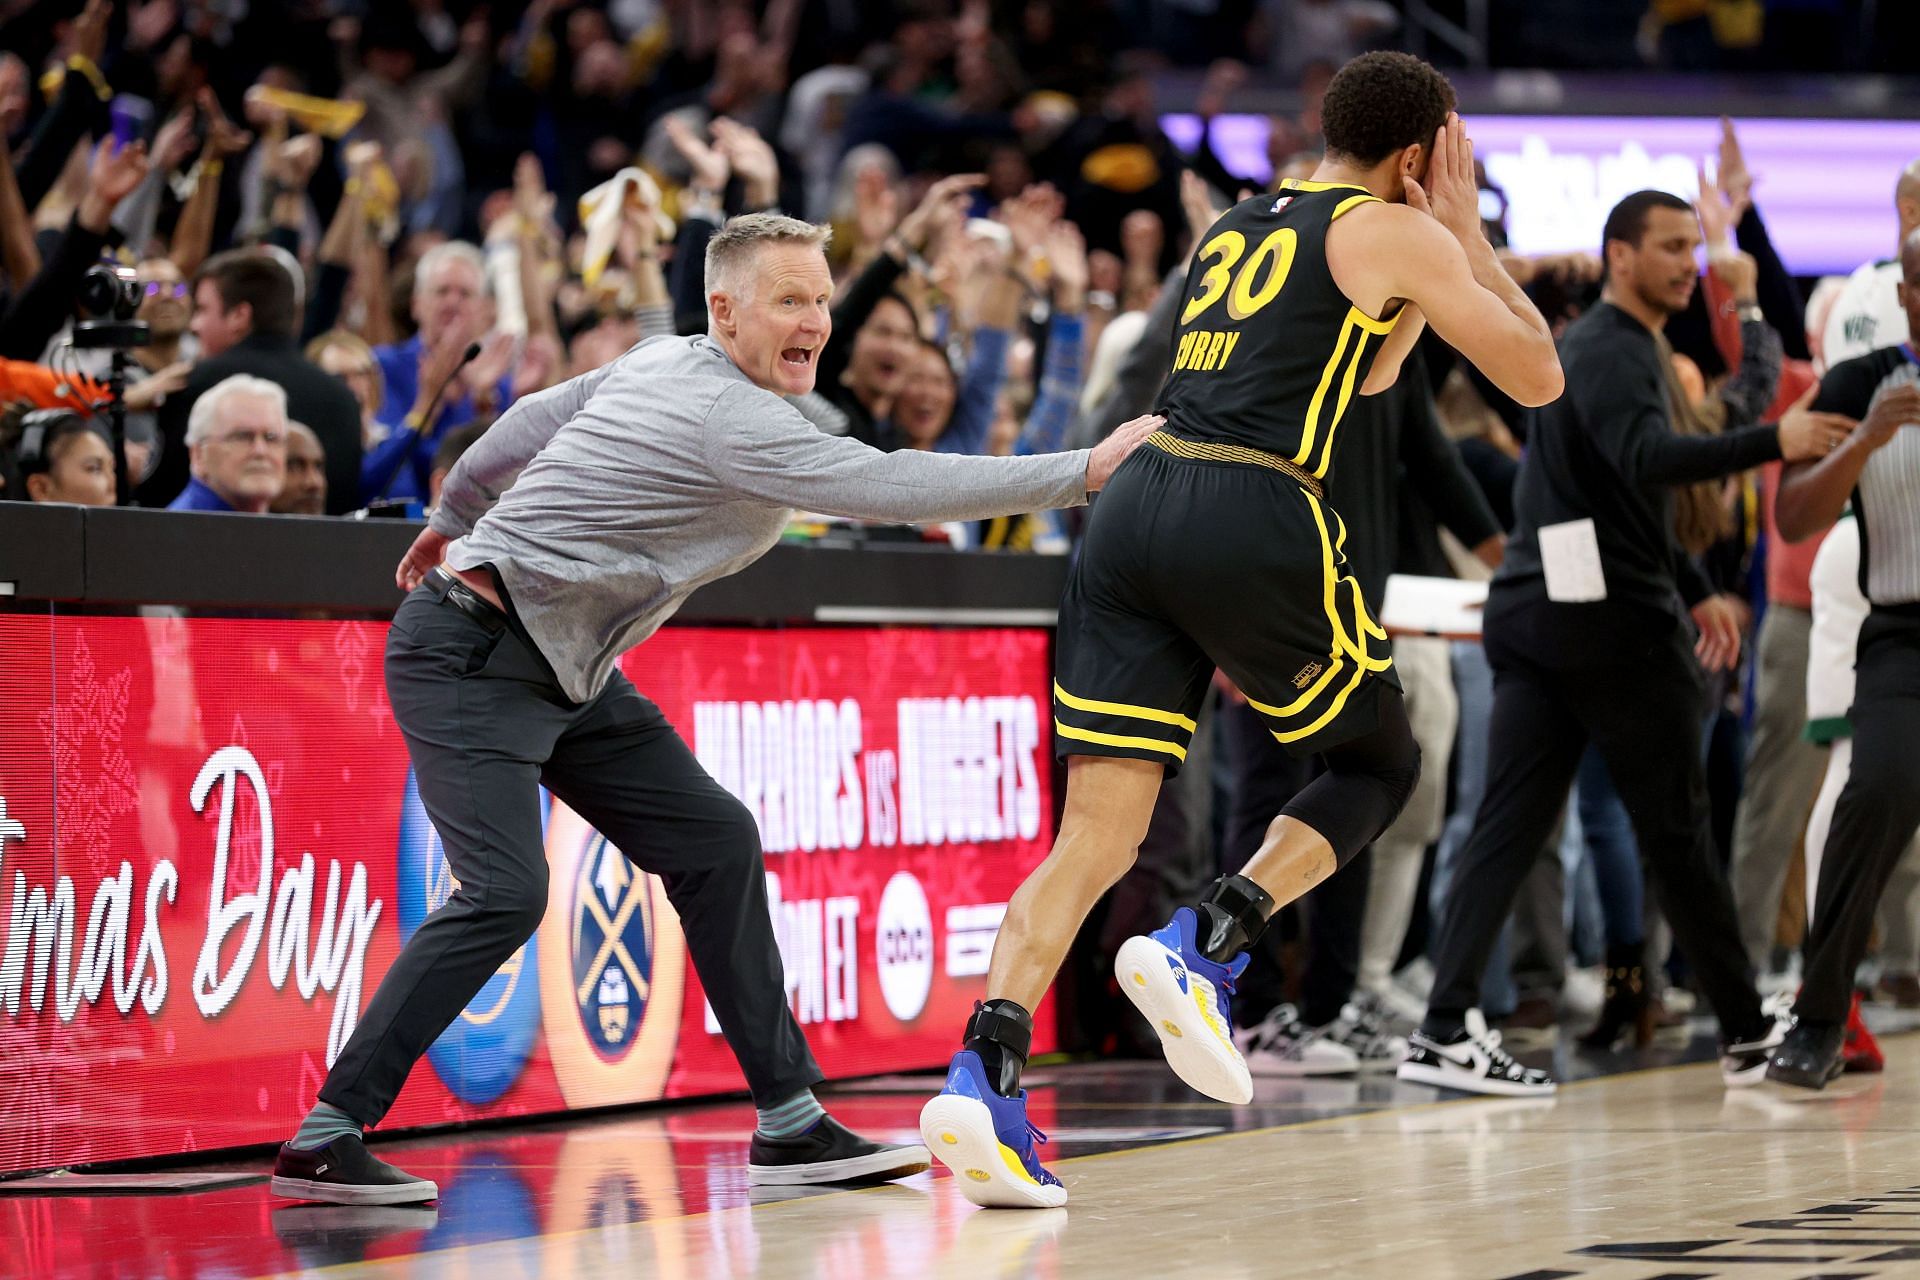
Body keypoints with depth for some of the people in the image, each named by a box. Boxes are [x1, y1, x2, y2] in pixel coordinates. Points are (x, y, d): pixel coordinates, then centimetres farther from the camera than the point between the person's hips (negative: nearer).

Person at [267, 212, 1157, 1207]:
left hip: (565, 673, 11)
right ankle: (325, 1141, -16)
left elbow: (529, 423, 18)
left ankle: (790, 1124, 10)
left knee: (713, 844, 6)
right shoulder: (730, 417, -23)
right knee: (504, 896, -23)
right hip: (471, 659, -11)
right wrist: (1085, 470, -28)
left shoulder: (666, 362, 5)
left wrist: (453, 521, 35)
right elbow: (890, 487, -29)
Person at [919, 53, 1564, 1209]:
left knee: (1099, 831, 1)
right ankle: (1205, 945, -4)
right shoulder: (1394, 233, 6)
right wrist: (1466, 232, 19)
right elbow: (1539, 377, 10)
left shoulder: (1238, 226, 27)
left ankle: (984, 1073, -18)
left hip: (1136, 507, 6)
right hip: (1255, 519, -6)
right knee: (1380, 764, 18)